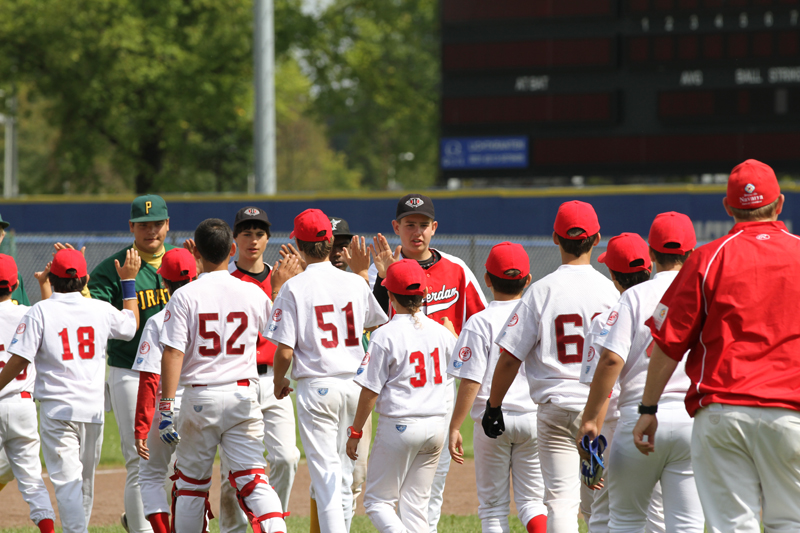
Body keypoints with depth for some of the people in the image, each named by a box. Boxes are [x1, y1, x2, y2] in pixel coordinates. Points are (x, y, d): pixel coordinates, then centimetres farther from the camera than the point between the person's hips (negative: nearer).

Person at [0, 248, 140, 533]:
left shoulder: (40, 312, -6)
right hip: (93, 407, 4)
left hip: (57, 407, -4)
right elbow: (131, 324, 28)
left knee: (66, 478, -9)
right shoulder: (101, 310, 6)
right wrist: (128, 280, 34)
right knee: (85, 478, 17)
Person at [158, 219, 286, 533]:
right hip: (244, 395, 1)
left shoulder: (184, 296, -7)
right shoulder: (253, 294, 0)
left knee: (191, 480, 13)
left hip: (200, 398, -1)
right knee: (251, 475, -4)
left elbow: (173, 354, -13)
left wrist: (166, 406, -12)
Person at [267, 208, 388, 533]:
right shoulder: (356, 283, 3)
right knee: (345, 472, 16)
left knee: (325, 475, -6)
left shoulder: (293, 288, -9)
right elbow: (378, 322, 22)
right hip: (354, 383, 4)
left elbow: (285, 351, -11)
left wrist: (278, 384, 8)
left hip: (315, 387, -4)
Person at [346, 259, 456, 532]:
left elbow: (370, 391, -10)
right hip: (436, 426, 5)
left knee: (378, 500, 4)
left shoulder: (385, 336, -13)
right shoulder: (440, 332, 2)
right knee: (416, 502, 13)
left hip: (399, 425, -5)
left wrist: (355, 431, -2)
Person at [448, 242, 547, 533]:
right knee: (531, 498, 8)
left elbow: (471, 381, -13)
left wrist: (455, 427, -7)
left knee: (493, 504, 7)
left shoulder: (479, 323, -9)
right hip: (534, 417, 3)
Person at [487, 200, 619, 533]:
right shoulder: (609, 290, -2)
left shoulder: (541, 291, -5)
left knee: (561, 499, -2)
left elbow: (510, 358, -5)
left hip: (555, 406, -1)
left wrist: (493, 406, 6)